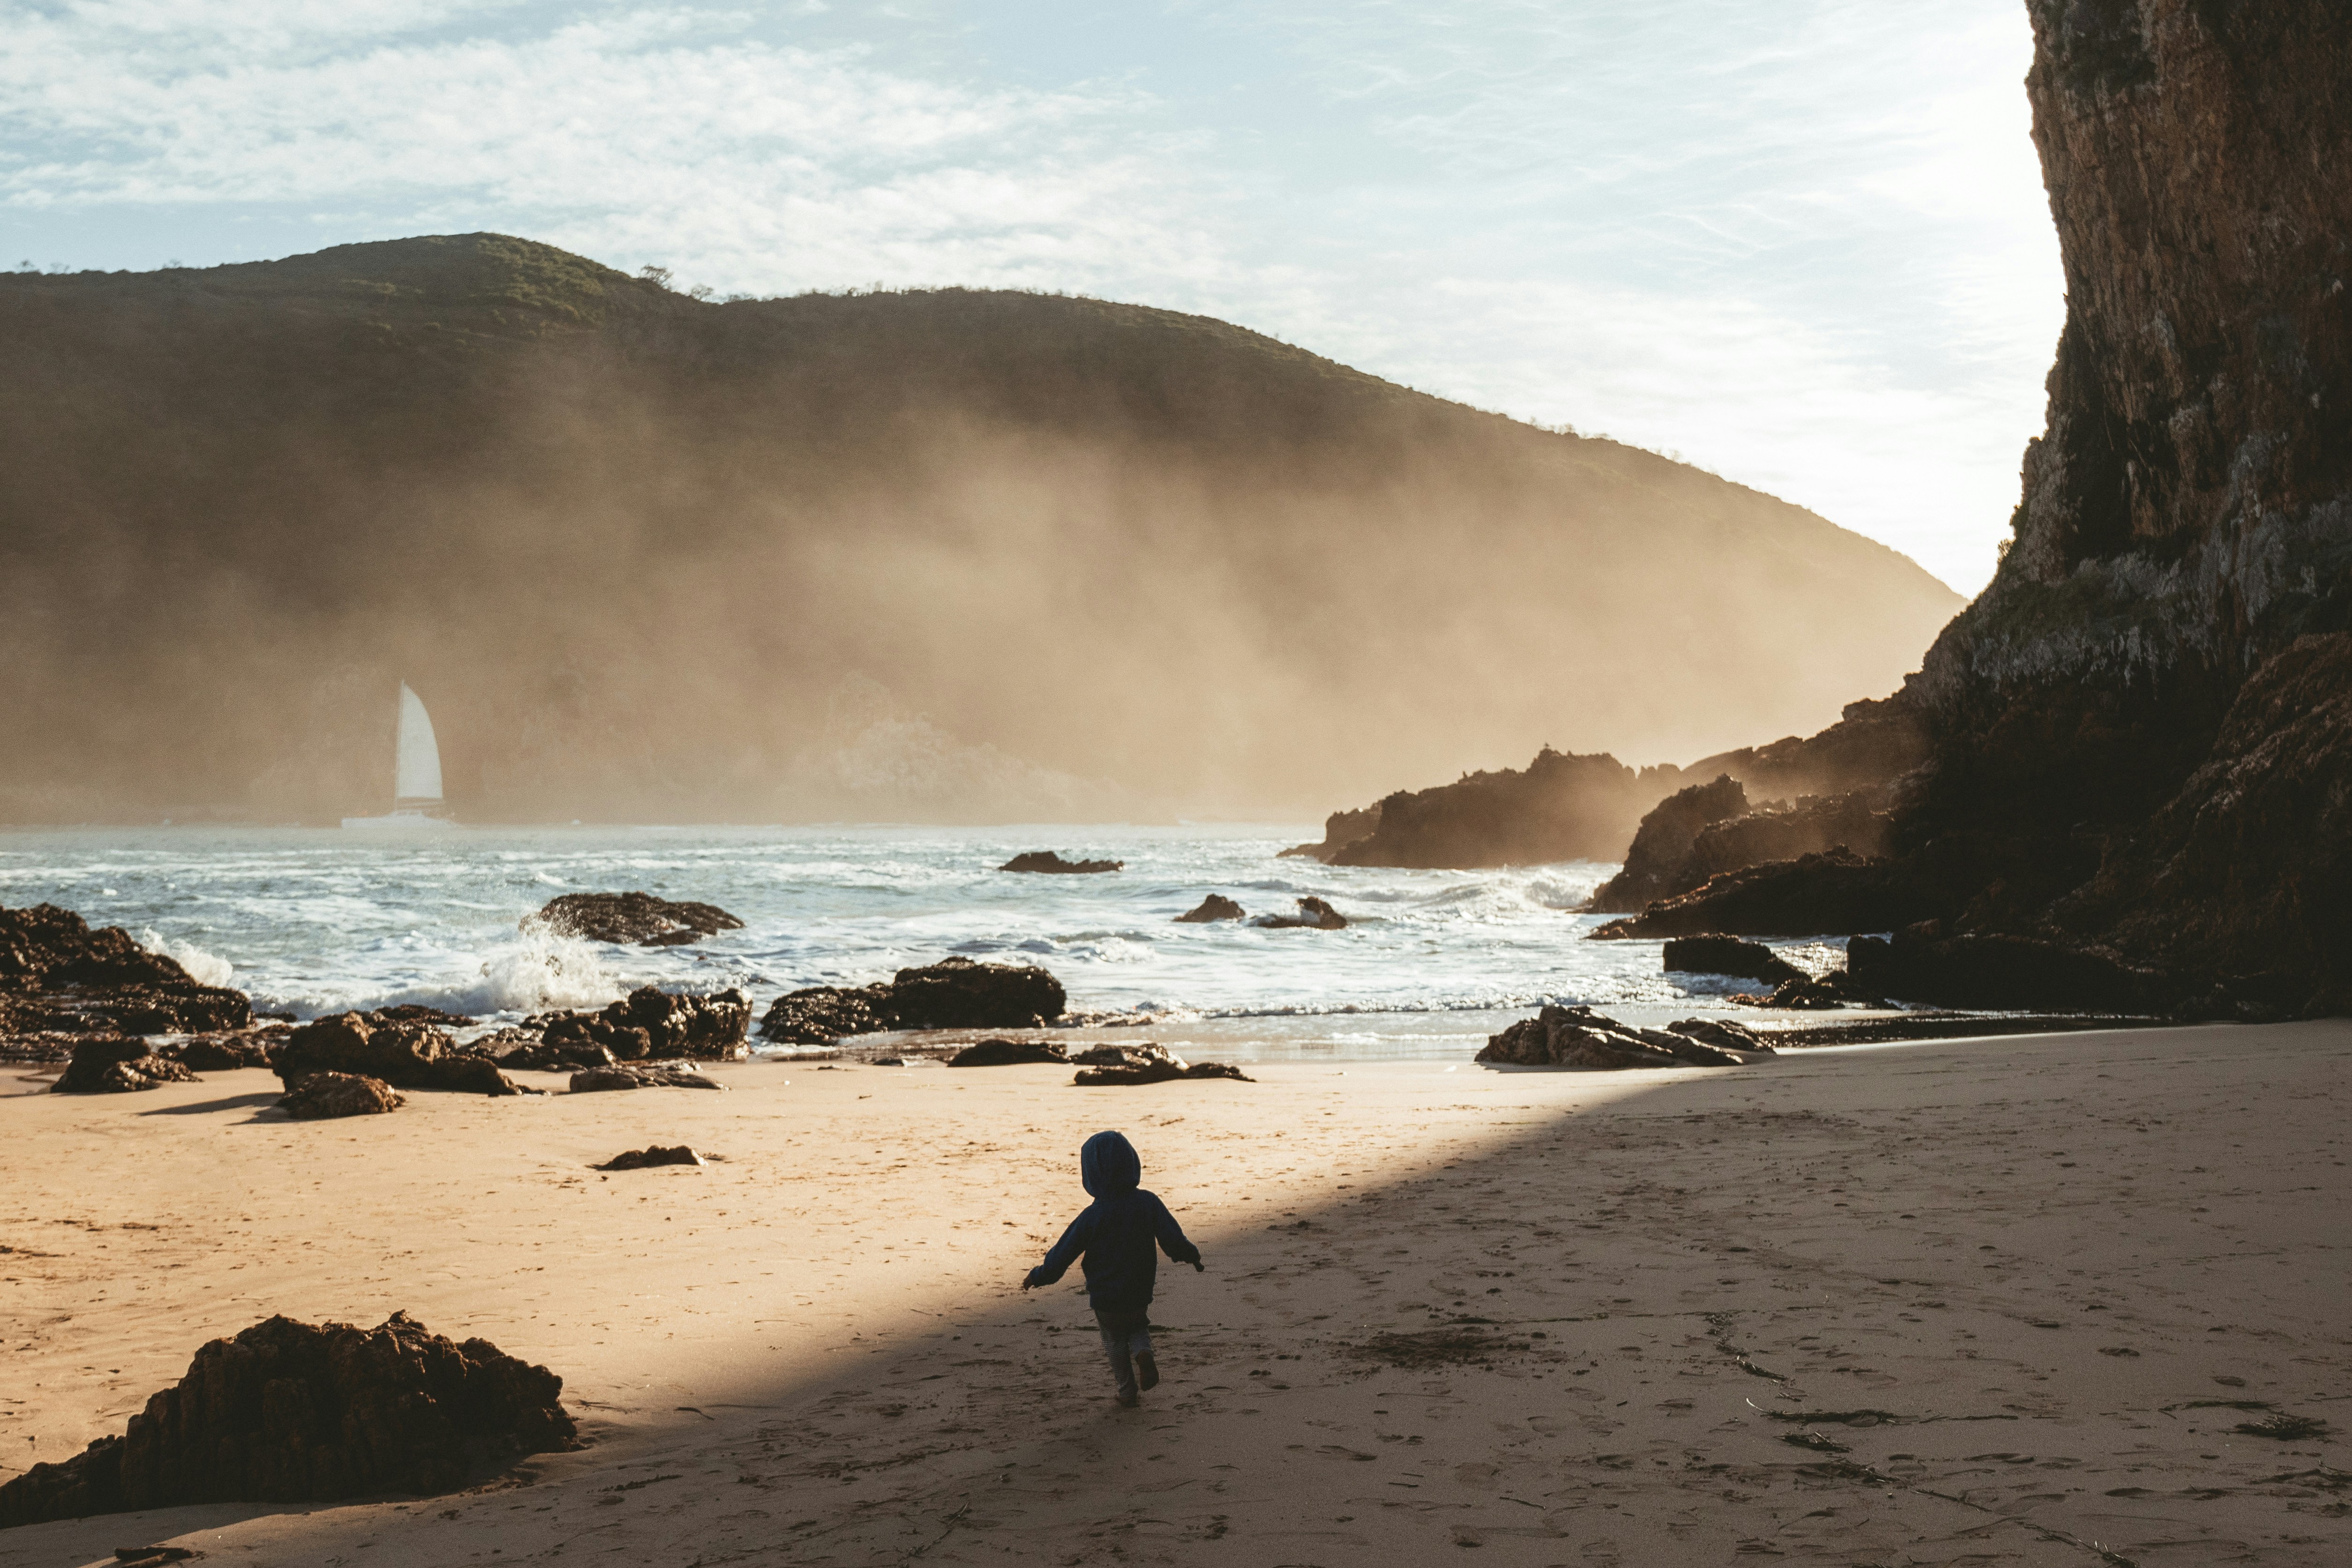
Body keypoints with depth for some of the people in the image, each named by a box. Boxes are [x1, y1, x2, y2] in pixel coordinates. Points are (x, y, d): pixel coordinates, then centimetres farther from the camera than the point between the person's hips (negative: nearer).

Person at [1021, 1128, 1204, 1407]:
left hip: (1104, 1299, -2)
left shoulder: (1092, 1217, -18)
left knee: (1116, 1342, 21)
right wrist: (1193, 1258, 9)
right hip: (1140, 1295, 2)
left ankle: (1128, 1391, 24)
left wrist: (1038, 1276, 3)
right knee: (1138, 1328, 27)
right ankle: (1143, 1352, -3)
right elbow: (1174, 1240, -11)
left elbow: (1064, 1254, -12)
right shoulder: (1148, 1204, -12)